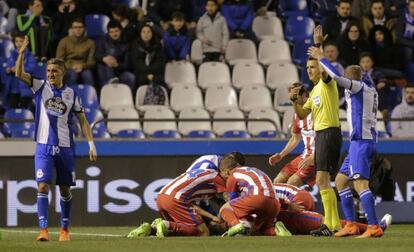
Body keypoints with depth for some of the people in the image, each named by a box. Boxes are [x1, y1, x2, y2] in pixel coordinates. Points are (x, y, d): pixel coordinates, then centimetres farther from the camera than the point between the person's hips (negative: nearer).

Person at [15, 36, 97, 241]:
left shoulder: (71, 94, 5)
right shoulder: (40, 87, 2)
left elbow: (82, 120, 9)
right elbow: (19, 74, -11)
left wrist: (91, 144, 1)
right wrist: (22, 53, -26)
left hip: (65, 147, 2)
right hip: (44, 147, -2)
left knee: (65, 189, 9)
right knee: (43, 186, -14)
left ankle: (64, 229, 23)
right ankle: (43, 229, -17)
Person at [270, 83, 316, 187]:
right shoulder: (297, 114, 11)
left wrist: (312, 159, -27)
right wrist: (280, 155, 14)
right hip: (305, 155, 9)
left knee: (292, 183, -23)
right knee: (278, 181, 3)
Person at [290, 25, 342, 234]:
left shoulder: (327, 83, -5)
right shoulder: (314, 90, 20)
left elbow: (324, 69, -27)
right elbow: (302, 114, 19)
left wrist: (319, 45, -31)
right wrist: (294, 101, 2)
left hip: (330, 132, -10)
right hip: (320, 134, 10)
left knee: (322, 180, -16)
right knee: (323, 181, 11)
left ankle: (331, 223, -18)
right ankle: (334, 223, 15)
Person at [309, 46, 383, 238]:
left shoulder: (358, 86, -5)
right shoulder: (369, 88, 19)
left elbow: (336, 77, -20)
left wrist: (321, 58, -9)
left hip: (361, 141, -10)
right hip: (364, 141, 10)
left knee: (360, 183, -18)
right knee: (341, 180, 16)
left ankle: (374, 227, -27)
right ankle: (351, 225, 13)